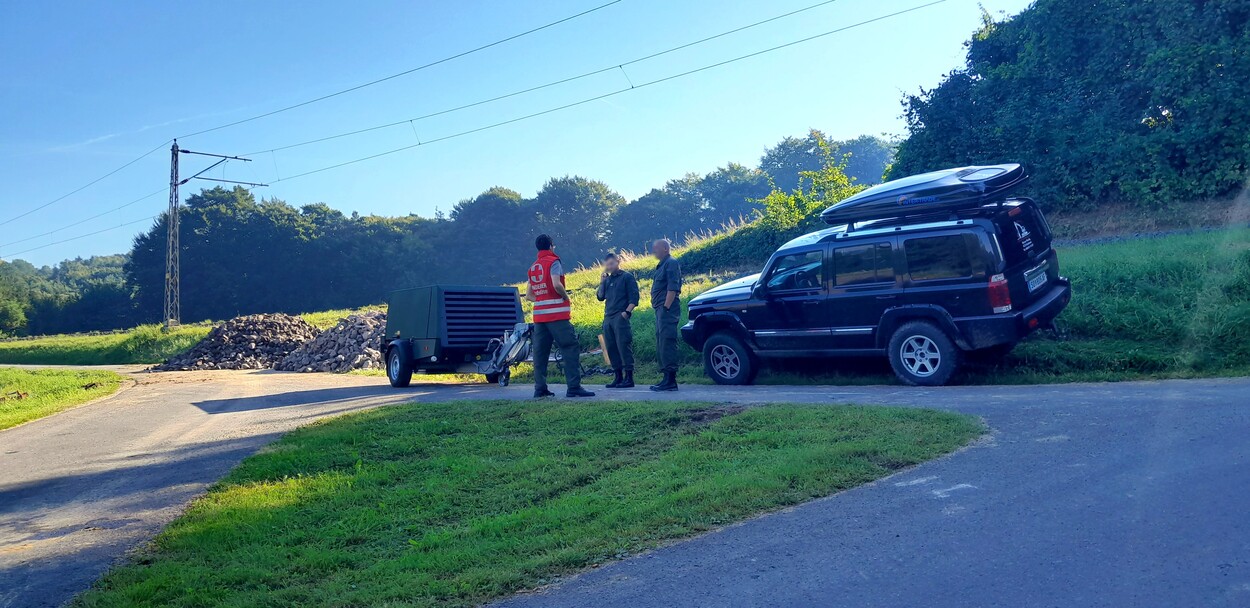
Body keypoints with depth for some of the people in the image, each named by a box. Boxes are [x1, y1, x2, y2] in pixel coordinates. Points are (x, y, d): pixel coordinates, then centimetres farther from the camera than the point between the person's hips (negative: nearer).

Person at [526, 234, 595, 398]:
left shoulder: (533, 267, 17)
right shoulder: (553, 262, -4)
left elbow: (528, 295, 17)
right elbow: (556, 284, -19)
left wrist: (542, 299, 13)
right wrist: (566, 297, -4)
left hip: (539, 314, 7)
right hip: (557, 314, -7)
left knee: (540, 352, 7)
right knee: (570, 348, -6)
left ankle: (540, 388, 5)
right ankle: (574, 387, -12)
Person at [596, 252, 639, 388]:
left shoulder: (627, 277, 0)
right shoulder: (607, 279, 19)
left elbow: (634, 297, -6)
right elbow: (600, 297, 16)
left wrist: (627, 312, -17)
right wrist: (601, 282, 4)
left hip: (620, 317, -7)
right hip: (608, 318, 7)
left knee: (624, 346, -9)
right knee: (611, 348, 7)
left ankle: (628, 377, -8)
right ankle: (618, 376, 13)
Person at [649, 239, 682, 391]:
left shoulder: (671, 263, -9)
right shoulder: (662, 265, 22)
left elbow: (672, 288, -18)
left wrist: (666, 308, -22)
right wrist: (661, 309, 17)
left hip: (667, 310, -11)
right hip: (661, 310, 11)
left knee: (667, 344, -12)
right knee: (662, 345, 11)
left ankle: (670, 380, -12)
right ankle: (667, 379, 15)